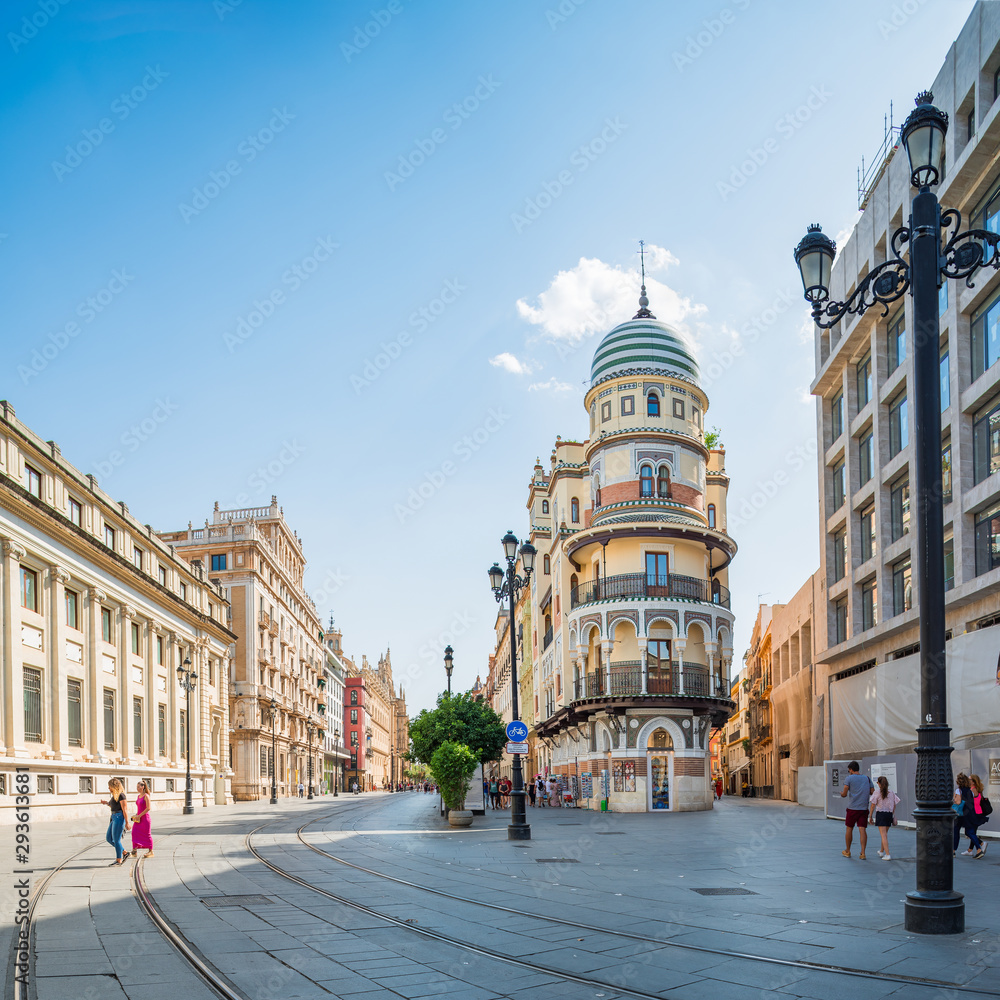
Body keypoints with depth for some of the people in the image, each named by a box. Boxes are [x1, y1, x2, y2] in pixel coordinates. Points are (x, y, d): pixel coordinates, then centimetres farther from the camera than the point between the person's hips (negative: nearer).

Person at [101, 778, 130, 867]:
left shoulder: (121, 795, -14)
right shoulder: (114, 795, 14)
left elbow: (125, 809, -17)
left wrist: (127, 822, -19)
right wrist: (106, 802, 13)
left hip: (119, 817, -10)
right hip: (114, 818, 10)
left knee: (116, 840, -4)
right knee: (109, 838, 12)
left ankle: (119, 860, 5)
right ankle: (124, 853, 20)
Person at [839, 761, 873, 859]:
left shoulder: (849, 778, -3)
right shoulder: (867, 778, 9)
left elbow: (844, 794, -9)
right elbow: (873, 792, 7)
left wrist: (841, 793, 13)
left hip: (852, 808, -3)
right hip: (864, 808, 3)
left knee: (849, 829, 10)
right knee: (862, 830, -2)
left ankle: (847, 851, 20)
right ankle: (863, 853, -8)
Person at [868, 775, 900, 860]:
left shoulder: (877, 792, -8)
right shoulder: (892, 793, 4)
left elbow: (873, 805, -7)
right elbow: (894, 805, 9)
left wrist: (870, 816, 1)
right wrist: (893, 816, 20)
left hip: (880, 814, -5)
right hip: (889, 814, 5)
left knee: (883, 835, -6)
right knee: (885, 834, 20)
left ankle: (887, 855, -14)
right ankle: (881, 851, 36)